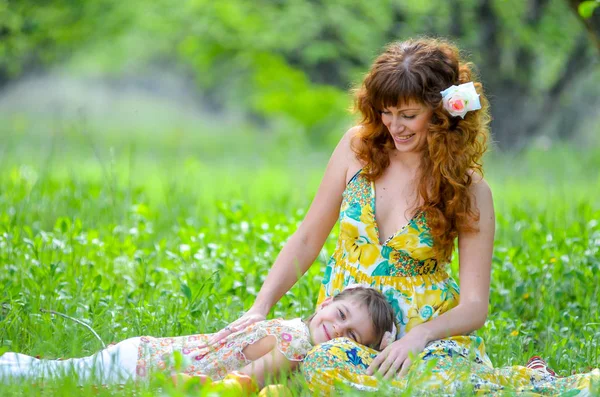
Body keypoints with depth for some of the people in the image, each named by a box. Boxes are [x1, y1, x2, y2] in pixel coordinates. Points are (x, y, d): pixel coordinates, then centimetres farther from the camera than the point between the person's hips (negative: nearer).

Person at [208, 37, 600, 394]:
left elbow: (475, 306, -7)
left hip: (431, 331, -3)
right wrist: (259, 310, -3)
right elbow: (307, 239, 8)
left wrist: (419, 336, -26)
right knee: (325, 362, -34)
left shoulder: (469, 190, -5)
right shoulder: (358, 146, 1)